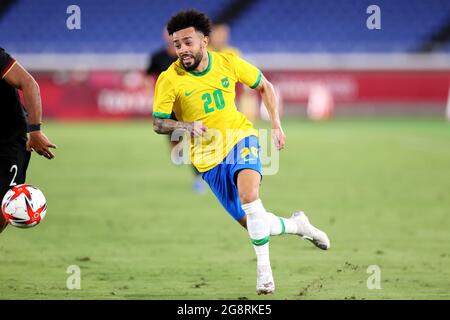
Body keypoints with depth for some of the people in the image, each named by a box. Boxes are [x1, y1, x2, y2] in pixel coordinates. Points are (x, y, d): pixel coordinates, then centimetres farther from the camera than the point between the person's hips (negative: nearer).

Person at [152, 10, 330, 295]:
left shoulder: (227, 63, -8)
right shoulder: (170, 80, -14)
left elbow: (264, 86, 9)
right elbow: (158, 124, -7)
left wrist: (276, 125, 3)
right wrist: (187, 126, -26)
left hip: (240, 136, -1)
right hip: (209, 157, 1)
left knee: (248, 192, -31)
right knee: (251, 223, 2)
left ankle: (264, 269, -23)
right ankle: (297, 224, 32)